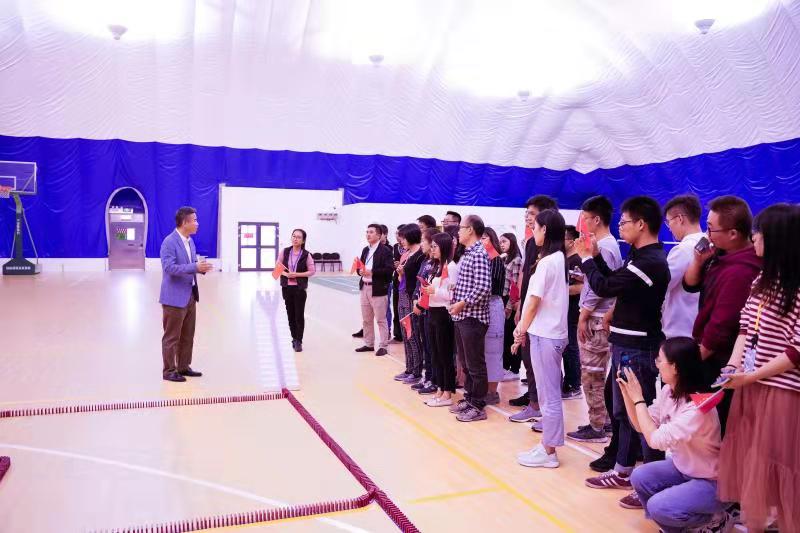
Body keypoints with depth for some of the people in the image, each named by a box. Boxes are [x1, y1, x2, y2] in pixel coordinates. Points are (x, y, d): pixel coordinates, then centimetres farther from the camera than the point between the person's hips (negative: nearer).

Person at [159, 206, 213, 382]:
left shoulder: (190, 241, 11)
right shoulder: (169, 242, -15)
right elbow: (169, 267, -23)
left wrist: (201, 267, -3)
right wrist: (195, 267, -26)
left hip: (190, 295, 9)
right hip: (175, 297, -9)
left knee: (187, 335, 16)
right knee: (172, 336, 2)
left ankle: (183, 367, 27)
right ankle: (169, 371, 13)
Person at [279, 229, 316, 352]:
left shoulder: (306, 255, -6)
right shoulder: (285, 252, 2)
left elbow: (312, 271, -6)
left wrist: (297, 274, -16)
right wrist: (285, 273, -13)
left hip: (300, 288, -3)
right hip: (286, 287, 3)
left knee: (299, 315, -1)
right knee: (290, 314, 11)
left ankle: (298, 341, 8)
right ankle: (294, 338, 25)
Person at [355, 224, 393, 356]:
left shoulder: (385, 251, -9)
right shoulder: (365, 250, 14)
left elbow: (388, 270, -17)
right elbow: (360, 266, 17)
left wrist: (372, 272, -23)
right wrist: (360, 271, -5)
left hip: (378, 289, -7)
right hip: (365, 287, 7)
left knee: (381, 319, -1)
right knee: (366, 319, 14)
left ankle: (383, 346, 7)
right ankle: (368, 344, 24)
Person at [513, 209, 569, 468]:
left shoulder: (546, 262, -16)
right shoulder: (560, 259, 11)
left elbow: (534, 301, -13)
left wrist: (521, 331, 0)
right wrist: (523, 327, 10)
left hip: (544, 335, -9)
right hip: (553, 332, 9)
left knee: (549, 395, -1)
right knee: (549, 393, 15)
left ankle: (548, 452, 9)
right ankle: (547, 444, 25)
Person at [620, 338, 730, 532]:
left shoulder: (698, 407, -31)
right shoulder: (667, 391, -6)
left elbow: (656, 439, -32)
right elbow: (641, 426, 2)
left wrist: (638, 398, -26)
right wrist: (626, 392, -9)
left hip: (712, 481, -7)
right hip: (682, 468, 8)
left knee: (658, 506, -22)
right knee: (640, 477, -11)